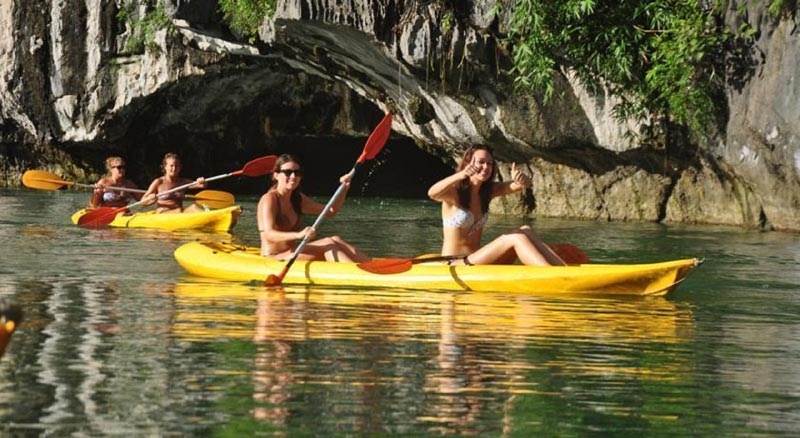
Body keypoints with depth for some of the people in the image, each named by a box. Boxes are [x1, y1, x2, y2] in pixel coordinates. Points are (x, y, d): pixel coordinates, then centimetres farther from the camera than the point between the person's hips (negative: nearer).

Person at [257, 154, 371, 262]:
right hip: (273, 261, -8)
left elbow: (330, 211, 15)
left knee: (335, 240, -11)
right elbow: (268, 235, -29)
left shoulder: (297, 199, 14)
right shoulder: (269, 199, -13)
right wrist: (299, 235, -45)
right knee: (327, 245, -23)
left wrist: (344, 189, -2)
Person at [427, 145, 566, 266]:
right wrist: (461, 175, -49)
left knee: (525, 231, -10)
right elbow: (432, 193, -32)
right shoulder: (454, 192, -8)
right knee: (515, 239, -22)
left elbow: (523, 184, -3)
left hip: (475, 261, 7)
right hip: (454, 265, -7)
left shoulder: (488, 190, 11)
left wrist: (521, 180, -29)